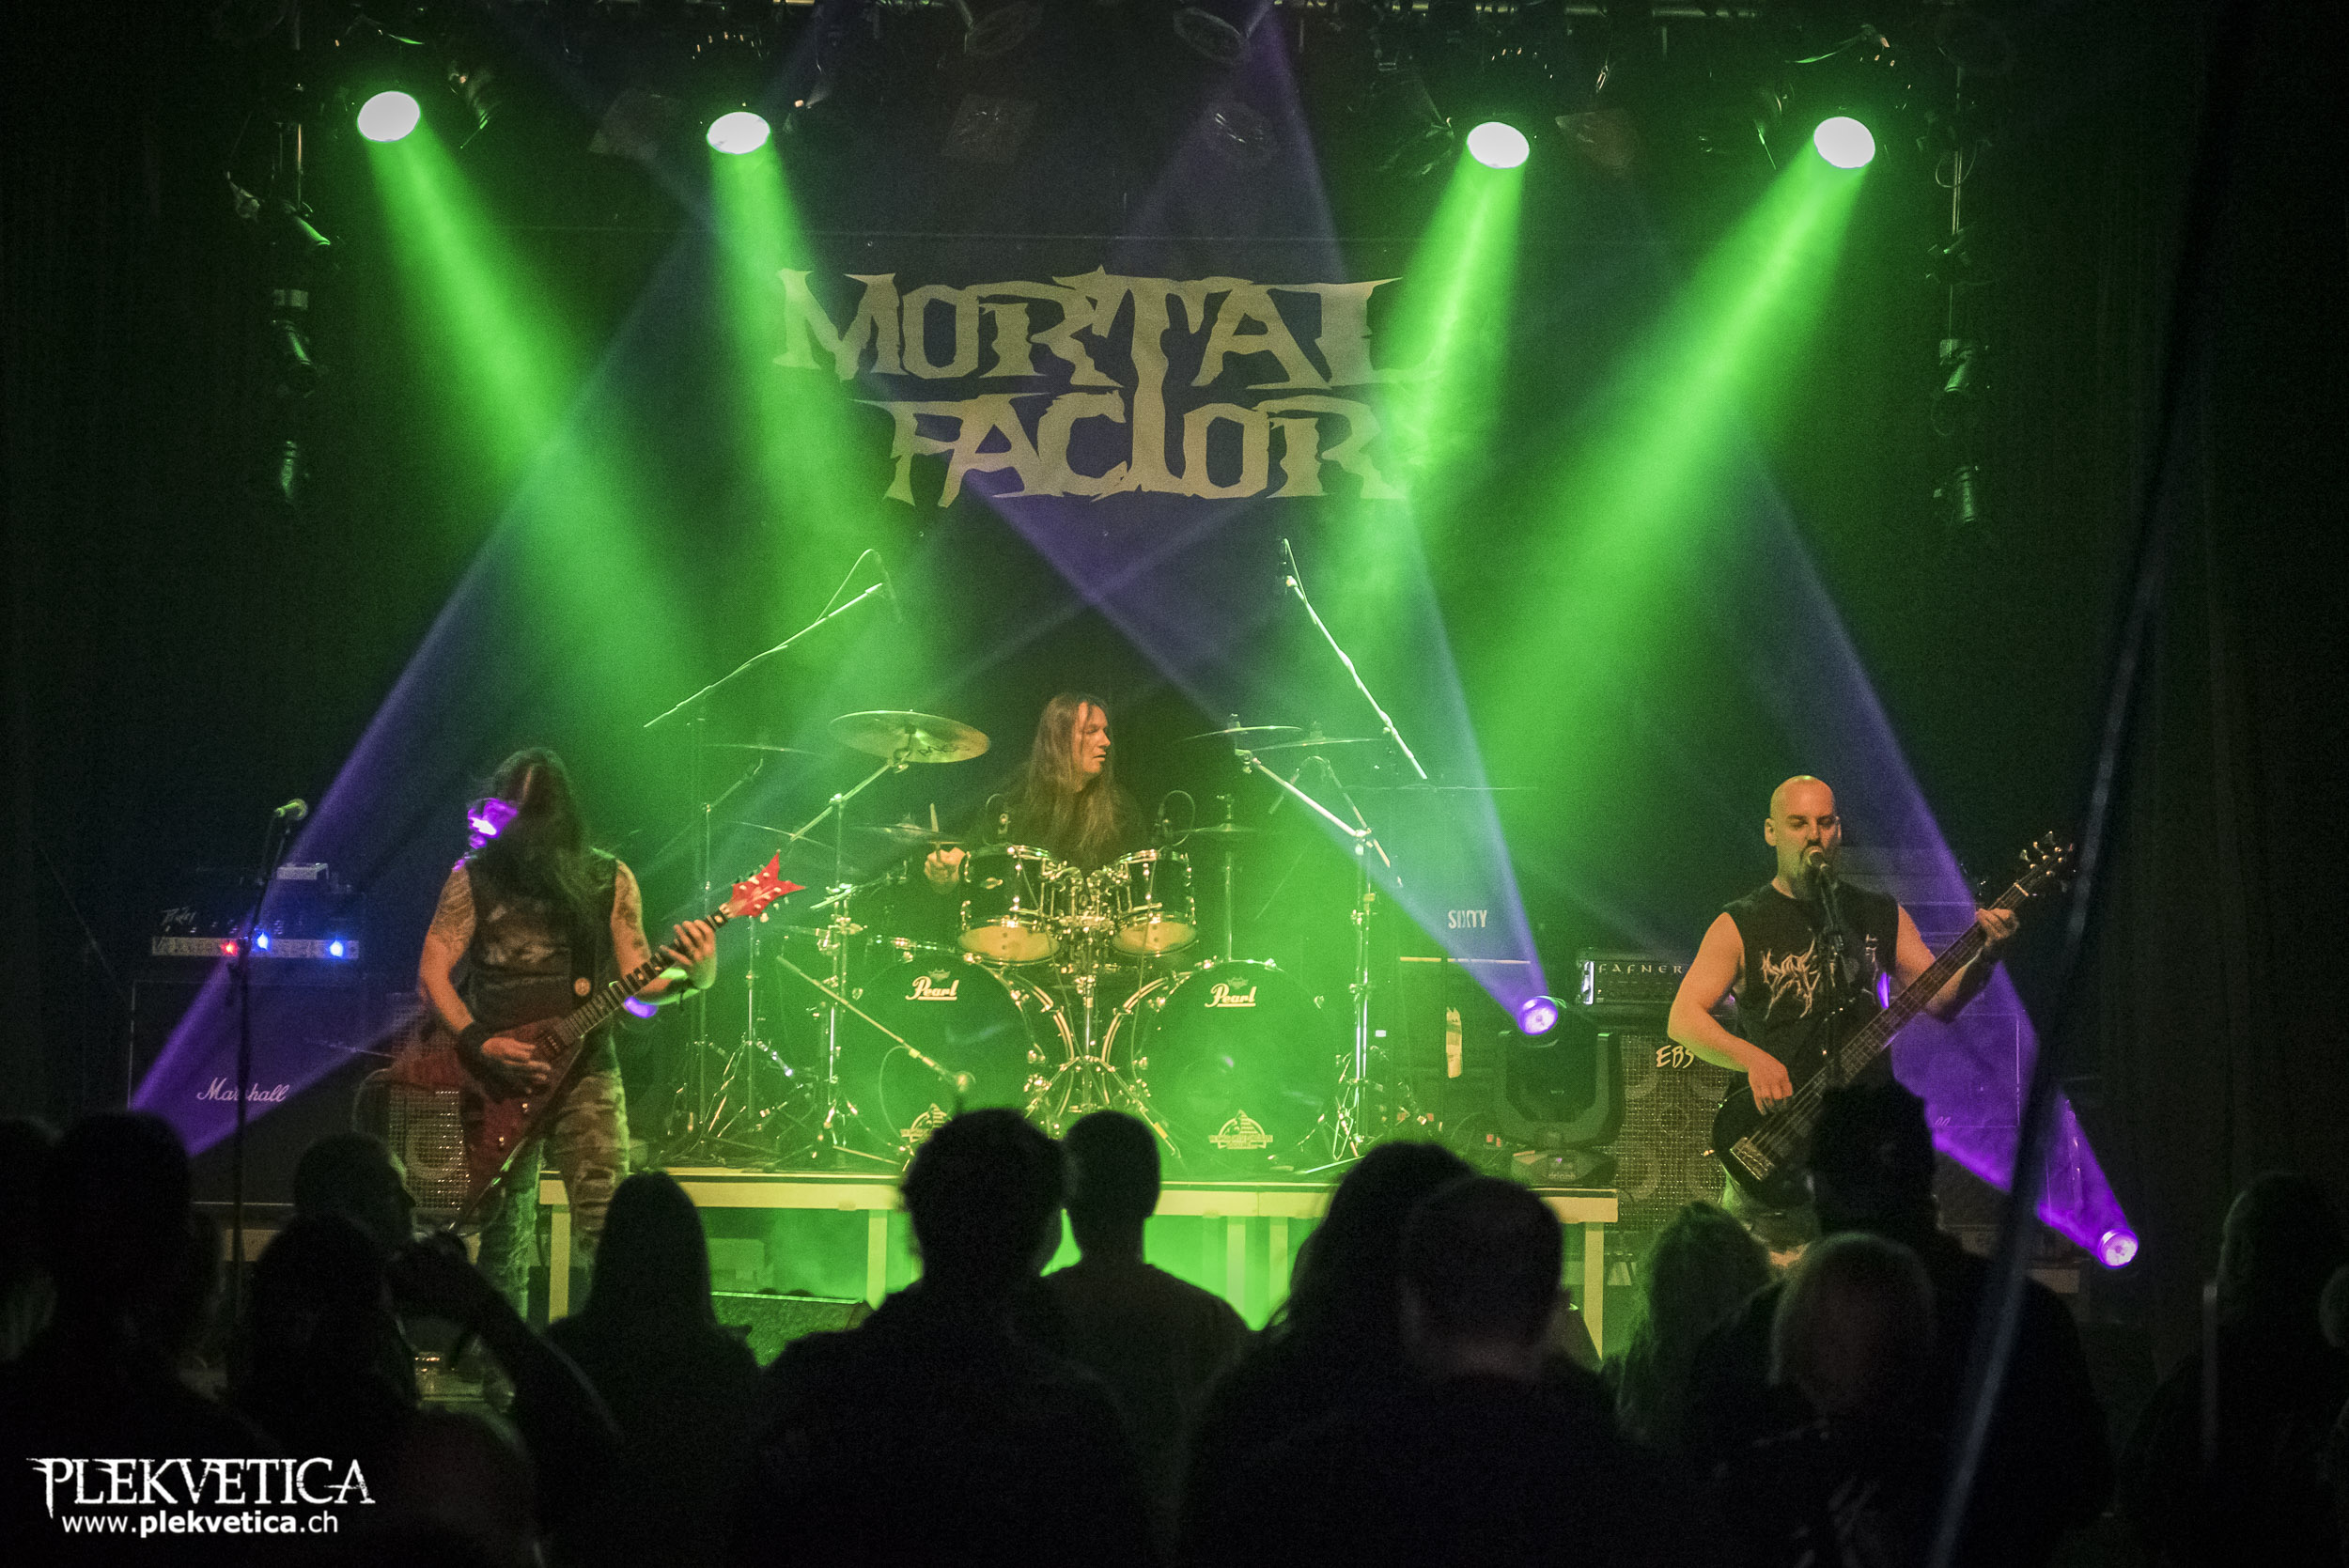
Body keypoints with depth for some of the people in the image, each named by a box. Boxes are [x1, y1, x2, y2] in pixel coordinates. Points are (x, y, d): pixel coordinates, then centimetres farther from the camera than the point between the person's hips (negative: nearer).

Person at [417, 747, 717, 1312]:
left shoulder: (608, 880, 4)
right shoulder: (474, 878, 1)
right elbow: (432, 972, 0)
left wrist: (692, 976, -15)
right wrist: (480, 1044, -14)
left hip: (584, 1070, -1)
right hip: (495, 1077, 1)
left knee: (603, 1230, -14)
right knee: (503, 1236, 6)